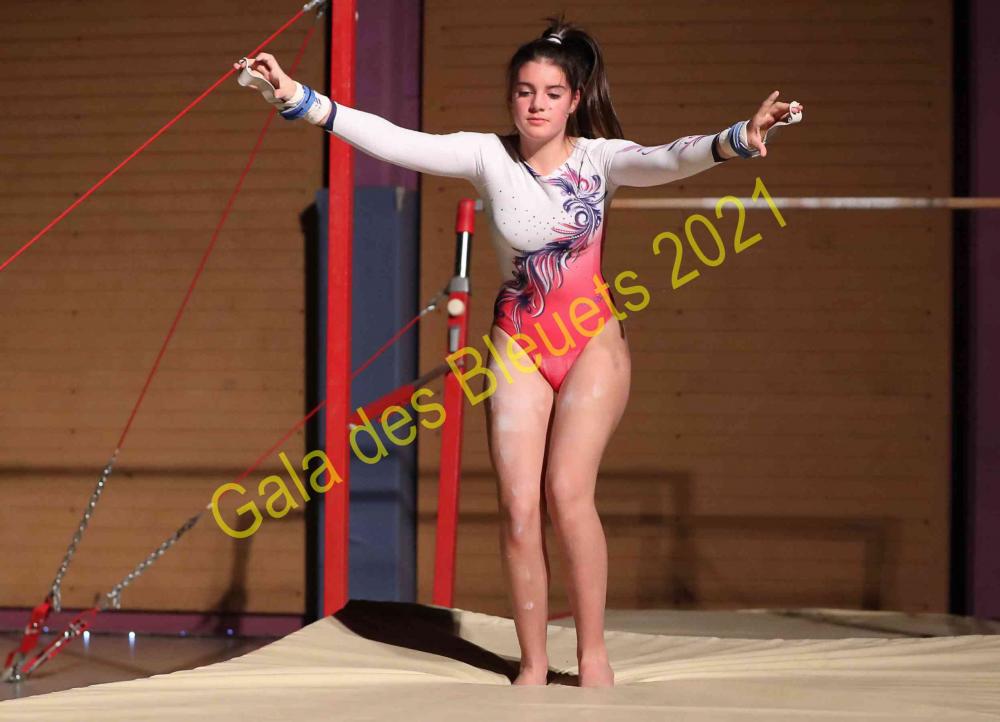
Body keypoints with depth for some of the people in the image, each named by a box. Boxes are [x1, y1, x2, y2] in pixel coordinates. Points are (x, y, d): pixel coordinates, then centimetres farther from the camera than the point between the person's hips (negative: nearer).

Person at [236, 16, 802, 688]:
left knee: (567, 492, -15)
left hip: (593, 341, -2)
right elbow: (395, 142, -12)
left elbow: (667, 160, -26)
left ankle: (593, 654, -1)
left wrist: (737, 139, -47)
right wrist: (297, 97, -22)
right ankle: (534, 663, 7)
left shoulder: (598, 157, -7)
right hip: (520, 344, 2)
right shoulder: (489, 155, -3)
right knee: (518, 505, -6)